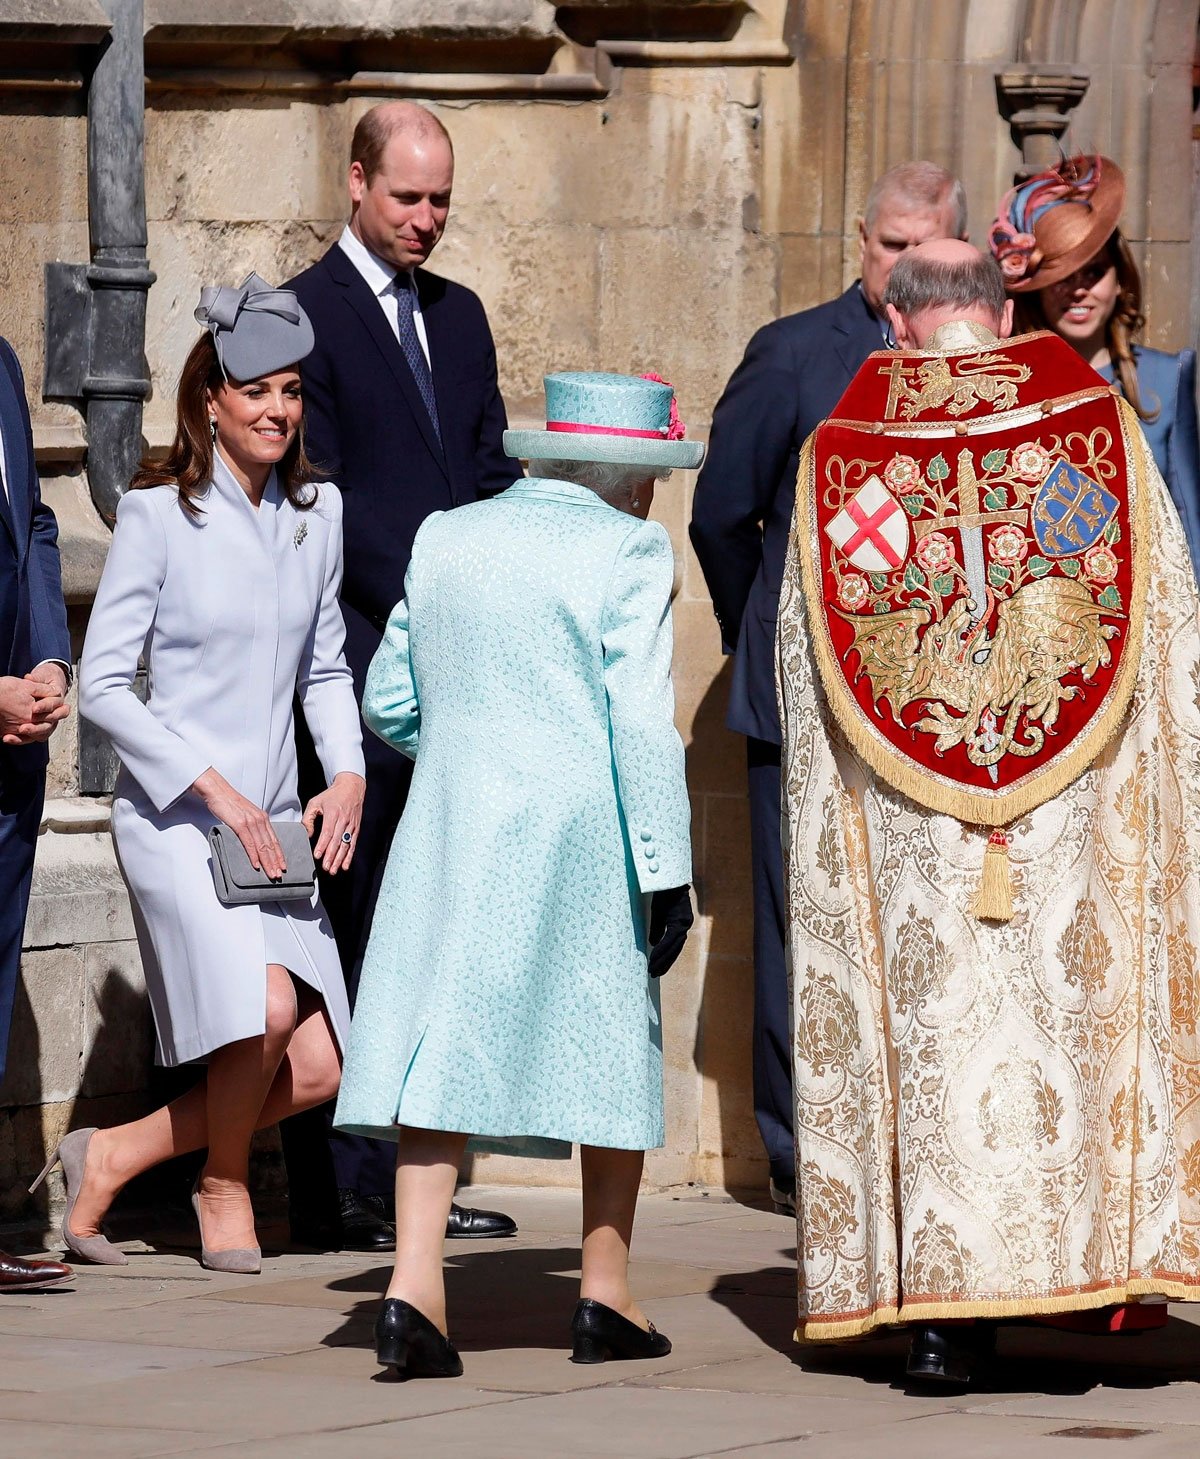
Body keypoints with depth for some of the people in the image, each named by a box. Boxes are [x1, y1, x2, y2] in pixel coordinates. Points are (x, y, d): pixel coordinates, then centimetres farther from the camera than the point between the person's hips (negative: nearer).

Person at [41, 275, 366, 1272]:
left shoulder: (318, 514, 9)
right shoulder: (157, 515, -7)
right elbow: (104, 683, -8)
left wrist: (348, 775, 2)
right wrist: (215, 788, -14)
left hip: (273, 824, 6)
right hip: (172, 815, -6)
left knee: (316, 1068, -5)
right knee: (266, 1006, -25)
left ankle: (114, 1155, 16)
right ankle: (224, 1187, 4)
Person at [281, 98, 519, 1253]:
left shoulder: (458, 316, 18)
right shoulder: (306, 315, -5)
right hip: (359, 659, -7)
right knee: (350, 929, -6)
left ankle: (409, 1176, 10)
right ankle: (336, 1191, -4)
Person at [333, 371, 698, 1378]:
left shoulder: (445, 540, 10)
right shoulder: (624, 551, -6)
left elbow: (389, 700, 15)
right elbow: (642, 719, -12)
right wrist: (666, 869, -10)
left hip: (452, 829, 4)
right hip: (583, 836, -4)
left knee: (443, 1041, -1)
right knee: (616, 1044, 10)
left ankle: (414, 1285, -15)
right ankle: (606, 1296, 16)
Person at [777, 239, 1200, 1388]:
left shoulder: (838, 454, 3)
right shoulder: (1098, 426, 2)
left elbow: (802, 668, 8)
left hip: (902, 816, 0)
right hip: (1077, 813, 0)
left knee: (932, 1026, 2)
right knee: (1082, 1015, 9)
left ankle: (938, 1298, -3)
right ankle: (1096, 1257, 7)